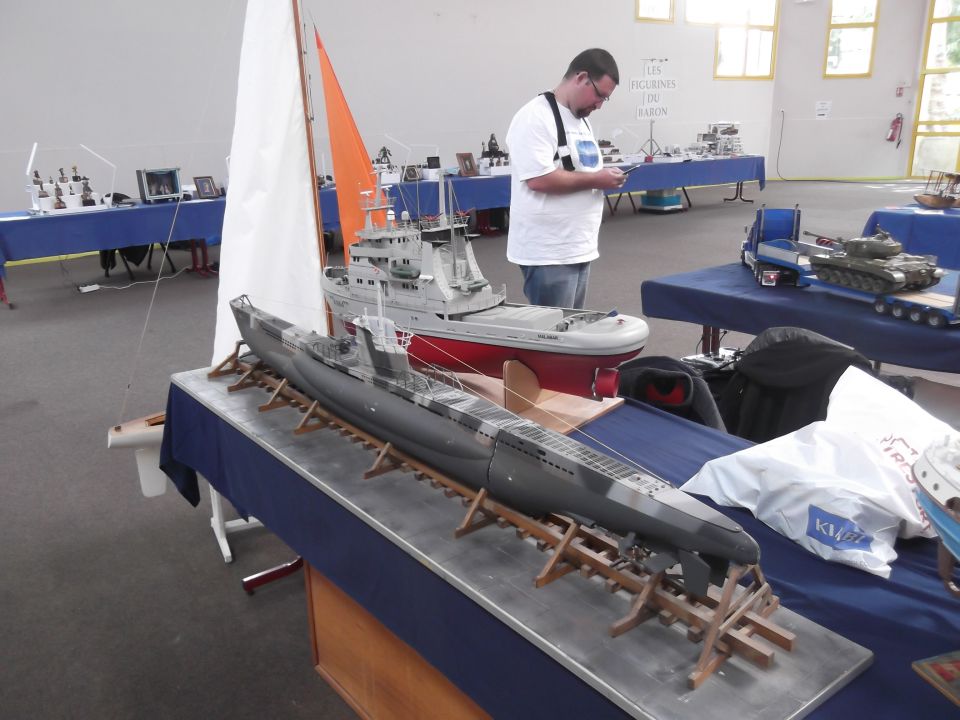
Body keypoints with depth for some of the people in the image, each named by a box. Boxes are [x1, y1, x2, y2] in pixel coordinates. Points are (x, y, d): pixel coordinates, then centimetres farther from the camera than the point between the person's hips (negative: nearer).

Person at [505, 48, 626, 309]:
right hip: (548, 254, -9)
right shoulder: (535, 117, -14)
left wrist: (605, 177, 7)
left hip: (580, 248, 9)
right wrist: (594, 180, -16)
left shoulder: (581, 119, 17)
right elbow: (539, 179, -24)